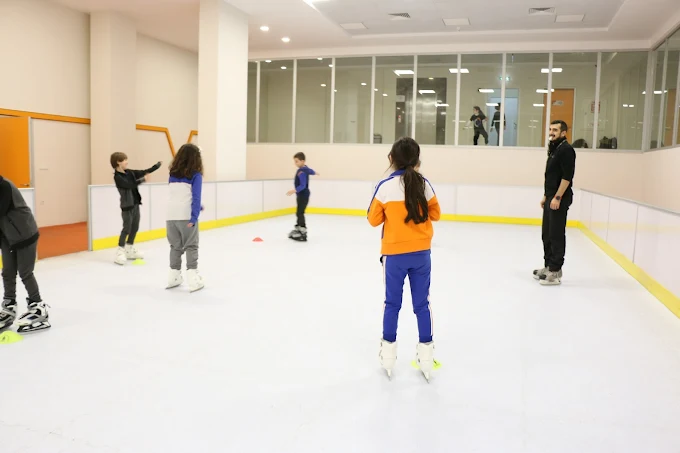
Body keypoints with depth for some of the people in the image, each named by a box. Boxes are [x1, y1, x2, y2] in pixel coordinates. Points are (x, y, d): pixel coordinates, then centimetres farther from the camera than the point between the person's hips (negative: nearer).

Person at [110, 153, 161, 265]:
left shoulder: (129, 172, 8)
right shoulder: (117, 177, -14)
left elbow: (144, 172, 8)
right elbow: (130, 185, -22)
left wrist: (156, 166, 0)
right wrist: (142, 180, -13)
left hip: (135, 204, 8)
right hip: (127, 206, -8)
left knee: (135, 227, 13)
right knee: (127, 228, -7)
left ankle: (130, 250, 26)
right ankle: (120, 252, 0)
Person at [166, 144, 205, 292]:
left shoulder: (173, 174, 13)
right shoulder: (196, 175, -4)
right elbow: (196, 197, -12)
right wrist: (194, 217, -16)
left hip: (171, 216, 5)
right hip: (187, 217, -5)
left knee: (175, 246, 16)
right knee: (191, 247, 4)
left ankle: (174, 277, 22)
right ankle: (193, 278, 0)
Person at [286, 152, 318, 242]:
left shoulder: (301, 172, -23)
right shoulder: (305, 168, 7)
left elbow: (303, 185, -31)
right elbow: (310, 171, 31)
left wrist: (294, 190, -44)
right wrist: (315, 173, 53)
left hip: (303, 195, -11)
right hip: (302, 195, 11)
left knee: (300, 213, -13)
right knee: (299, 213, 17)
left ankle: (303, 233, -13)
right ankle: (297, 229, 26)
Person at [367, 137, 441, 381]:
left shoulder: (385, 186, -12)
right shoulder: (423, 183, -4)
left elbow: (374, 219, -4)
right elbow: (435, 214, 8)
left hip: (395, 254, -2)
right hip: (421, 253, 2)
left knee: (392, 303, 12)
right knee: (422, 304, 12)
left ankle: (388, 353, 22)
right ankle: (426, 353, 18)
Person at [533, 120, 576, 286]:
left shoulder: (566, 149, -12)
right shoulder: (554, 149, 17)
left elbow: (567, 176, -19)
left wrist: (557, 198, -22)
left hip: (559, 200, -10)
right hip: (550, 199, 10)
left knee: (556, 235, -6)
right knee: (547, 234, 14)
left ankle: (556, 271, -1)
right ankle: (548, 266, 23)